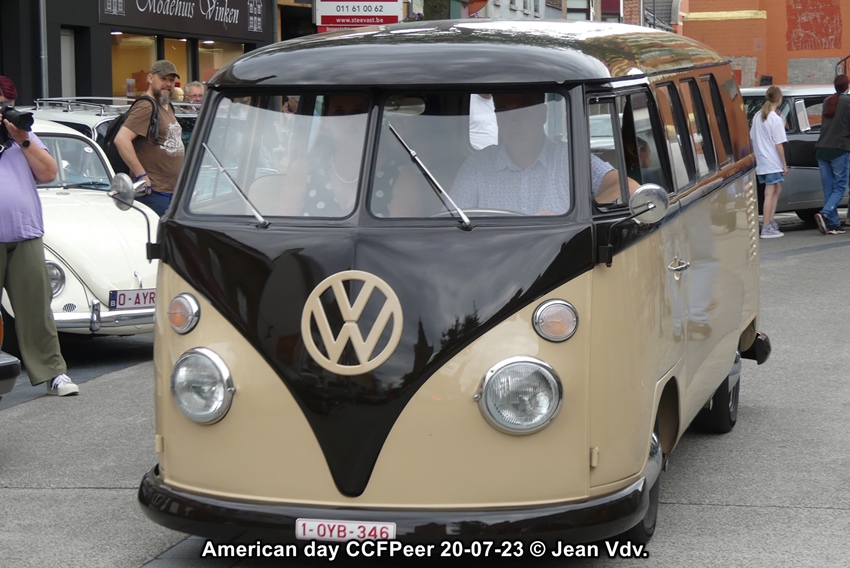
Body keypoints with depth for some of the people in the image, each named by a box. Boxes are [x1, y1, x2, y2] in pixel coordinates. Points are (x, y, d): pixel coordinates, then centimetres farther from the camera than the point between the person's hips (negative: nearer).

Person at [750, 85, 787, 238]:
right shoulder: (776, 119, -15)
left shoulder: (757, 116, 6)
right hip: (772, 163, -8)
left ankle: (770, 222, 18)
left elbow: (752, 138, 12)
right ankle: (766, 228, -4)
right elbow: (779, 145, -15)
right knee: (770, 194, -5)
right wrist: (784, 164, -8)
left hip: (761, 161, 8)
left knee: (776, 190, 20)